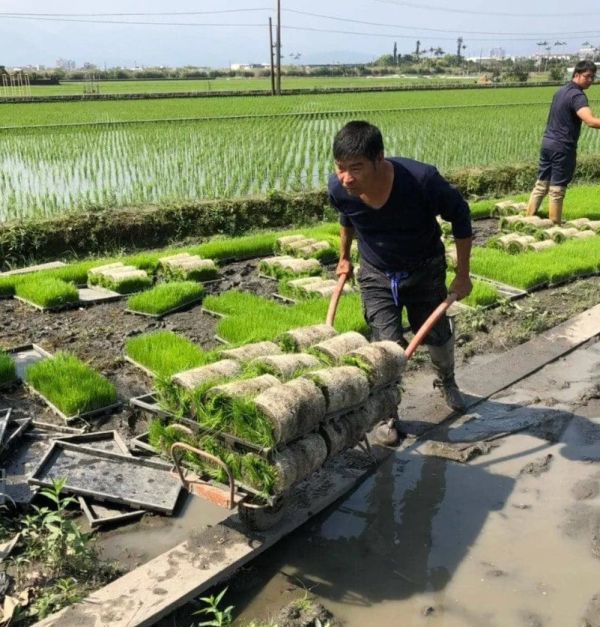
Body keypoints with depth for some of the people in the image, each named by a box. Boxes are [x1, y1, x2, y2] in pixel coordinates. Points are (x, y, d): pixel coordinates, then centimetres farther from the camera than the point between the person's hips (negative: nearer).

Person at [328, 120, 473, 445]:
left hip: (425, 269, 0)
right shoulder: (339, 189, -25)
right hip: (376, 274, 1)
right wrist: (344, 257, 15)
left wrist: (463, 275, -13)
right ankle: (387, 413, 16)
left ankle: (447, 381, 48)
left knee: (438, 336, 14)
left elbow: (459, 215, -16)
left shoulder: (422, 180, -35)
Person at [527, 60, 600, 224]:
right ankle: (554, 225, 6)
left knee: (541, 184, 13)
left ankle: (529, 217, 16)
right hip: (562, 147, -8)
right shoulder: (577, 95, -16)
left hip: (547, 143, 8)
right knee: (557, 189, -1)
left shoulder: (561, 91, 13)